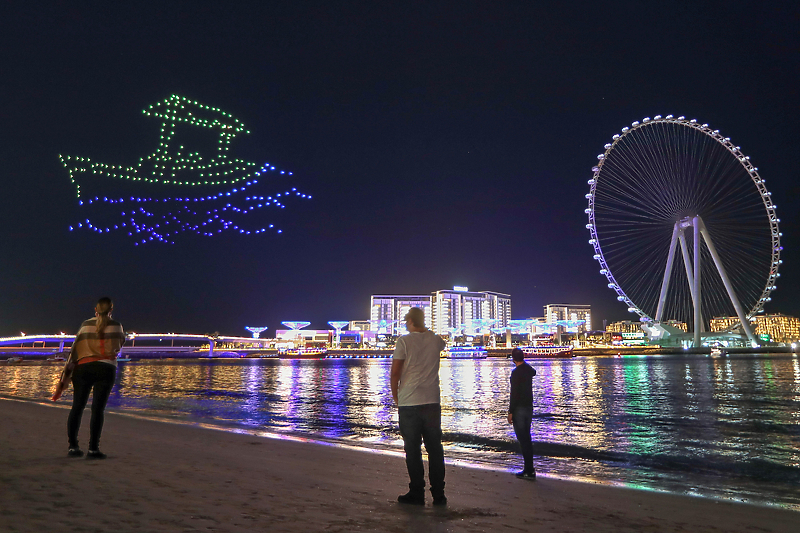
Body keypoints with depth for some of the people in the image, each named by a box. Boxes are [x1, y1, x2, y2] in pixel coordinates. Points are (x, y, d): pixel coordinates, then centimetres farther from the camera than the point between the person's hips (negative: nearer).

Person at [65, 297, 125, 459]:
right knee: (98, 409, -3)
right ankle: (93, 449, -5)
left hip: (83, 367, 2)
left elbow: (76, 347, 6)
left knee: (77, 407, 11)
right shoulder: (116, 326, 4)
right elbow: (120, 343, 18)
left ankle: (73, 446, 12)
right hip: (105, 368, -2)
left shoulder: (86, 324, 9)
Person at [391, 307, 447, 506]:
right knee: (435, 449, 10)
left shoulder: (404, 341, -7)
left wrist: (395, 396, 5)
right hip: (432, 402, 4)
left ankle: (417, 493, 11)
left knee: (413, 449, 5)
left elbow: (395, 372, -9)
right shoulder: (435, 339, 5)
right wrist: (425, 330, 38)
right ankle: (438, 495, 14)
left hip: (408, 403, -3)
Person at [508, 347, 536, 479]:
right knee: (527, 438, 15)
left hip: (519, 409, -8)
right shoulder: (529, 370, 6)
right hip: (529, 407, 8)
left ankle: (529, 471, -1)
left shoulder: (516, 372, -18)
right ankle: (529, 469, 20)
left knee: (523, 439, -3)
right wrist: (523, 361, 34)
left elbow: (514, 393, -21)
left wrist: (510, 412, -16)